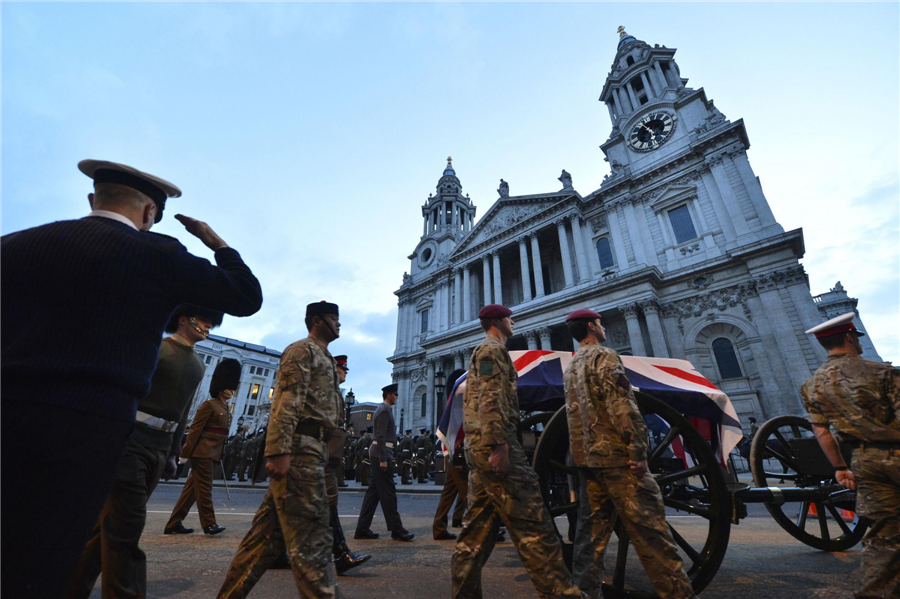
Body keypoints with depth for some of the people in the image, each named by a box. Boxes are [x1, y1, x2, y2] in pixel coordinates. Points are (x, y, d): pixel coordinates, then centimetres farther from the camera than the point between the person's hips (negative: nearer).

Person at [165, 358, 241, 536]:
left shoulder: (226, 408, 14)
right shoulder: (209, 405, -11)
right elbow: (195, 429, -13)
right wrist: (185, 453, -14)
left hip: (213, 454, 8)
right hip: (203, 452, -8)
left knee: (192, 488, 13)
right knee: (204, 488, -1)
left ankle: (174, 524, 21)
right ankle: (209, 524, 6)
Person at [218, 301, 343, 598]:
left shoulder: (322, 357, 24)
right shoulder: (302, 349, -5)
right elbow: (286, 401, -17)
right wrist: (279, 451, -24)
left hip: (309, 449, 10)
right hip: (299, 449, -9)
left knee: (269, 532, 14)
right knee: (311, 535, -7)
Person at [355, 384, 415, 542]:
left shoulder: (383, 409, 18)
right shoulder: (385, 410, -14)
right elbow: (381, 436, -20)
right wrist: (383, 459, -22)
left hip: (380, 453, 10)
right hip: (381, 453, -10)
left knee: (373, 491, 12)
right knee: (388, 492, -4)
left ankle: (362, 529, 17)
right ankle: (396, 530, 4)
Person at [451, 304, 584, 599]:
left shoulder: (481, 352, 25)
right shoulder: (492, 349, -6)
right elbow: (491, 399, -18)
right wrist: (499, 446, -23)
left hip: (479, 449, 10)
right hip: (495, 445, -10)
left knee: (478, 526, 12)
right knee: (532, 524, -6)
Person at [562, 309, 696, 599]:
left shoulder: (571, 367, 18)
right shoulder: (604, 356, -8)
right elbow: (620, 405, -18)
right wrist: (638, 449, -17)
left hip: (585, 457, 8)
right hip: (616, 456, -8)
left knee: (590, 530, 10)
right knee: (649, 529, 0)